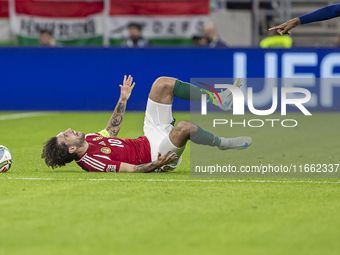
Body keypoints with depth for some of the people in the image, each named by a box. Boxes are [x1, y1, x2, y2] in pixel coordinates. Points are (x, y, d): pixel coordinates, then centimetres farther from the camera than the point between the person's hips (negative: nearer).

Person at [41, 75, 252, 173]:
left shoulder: (88, 139, 2)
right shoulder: (93, 160, -25)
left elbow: (111, 130, 22)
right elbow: (133, 169, -26)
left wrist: (123, 100, 22)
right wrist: (156, 164, -42)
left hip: (149, 139, 10)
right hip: (156, 152, -10)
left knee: (162, 84, 2)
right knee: (184, 126, -41)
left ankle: (219, 100, 6)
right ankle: (222, 143, -7)